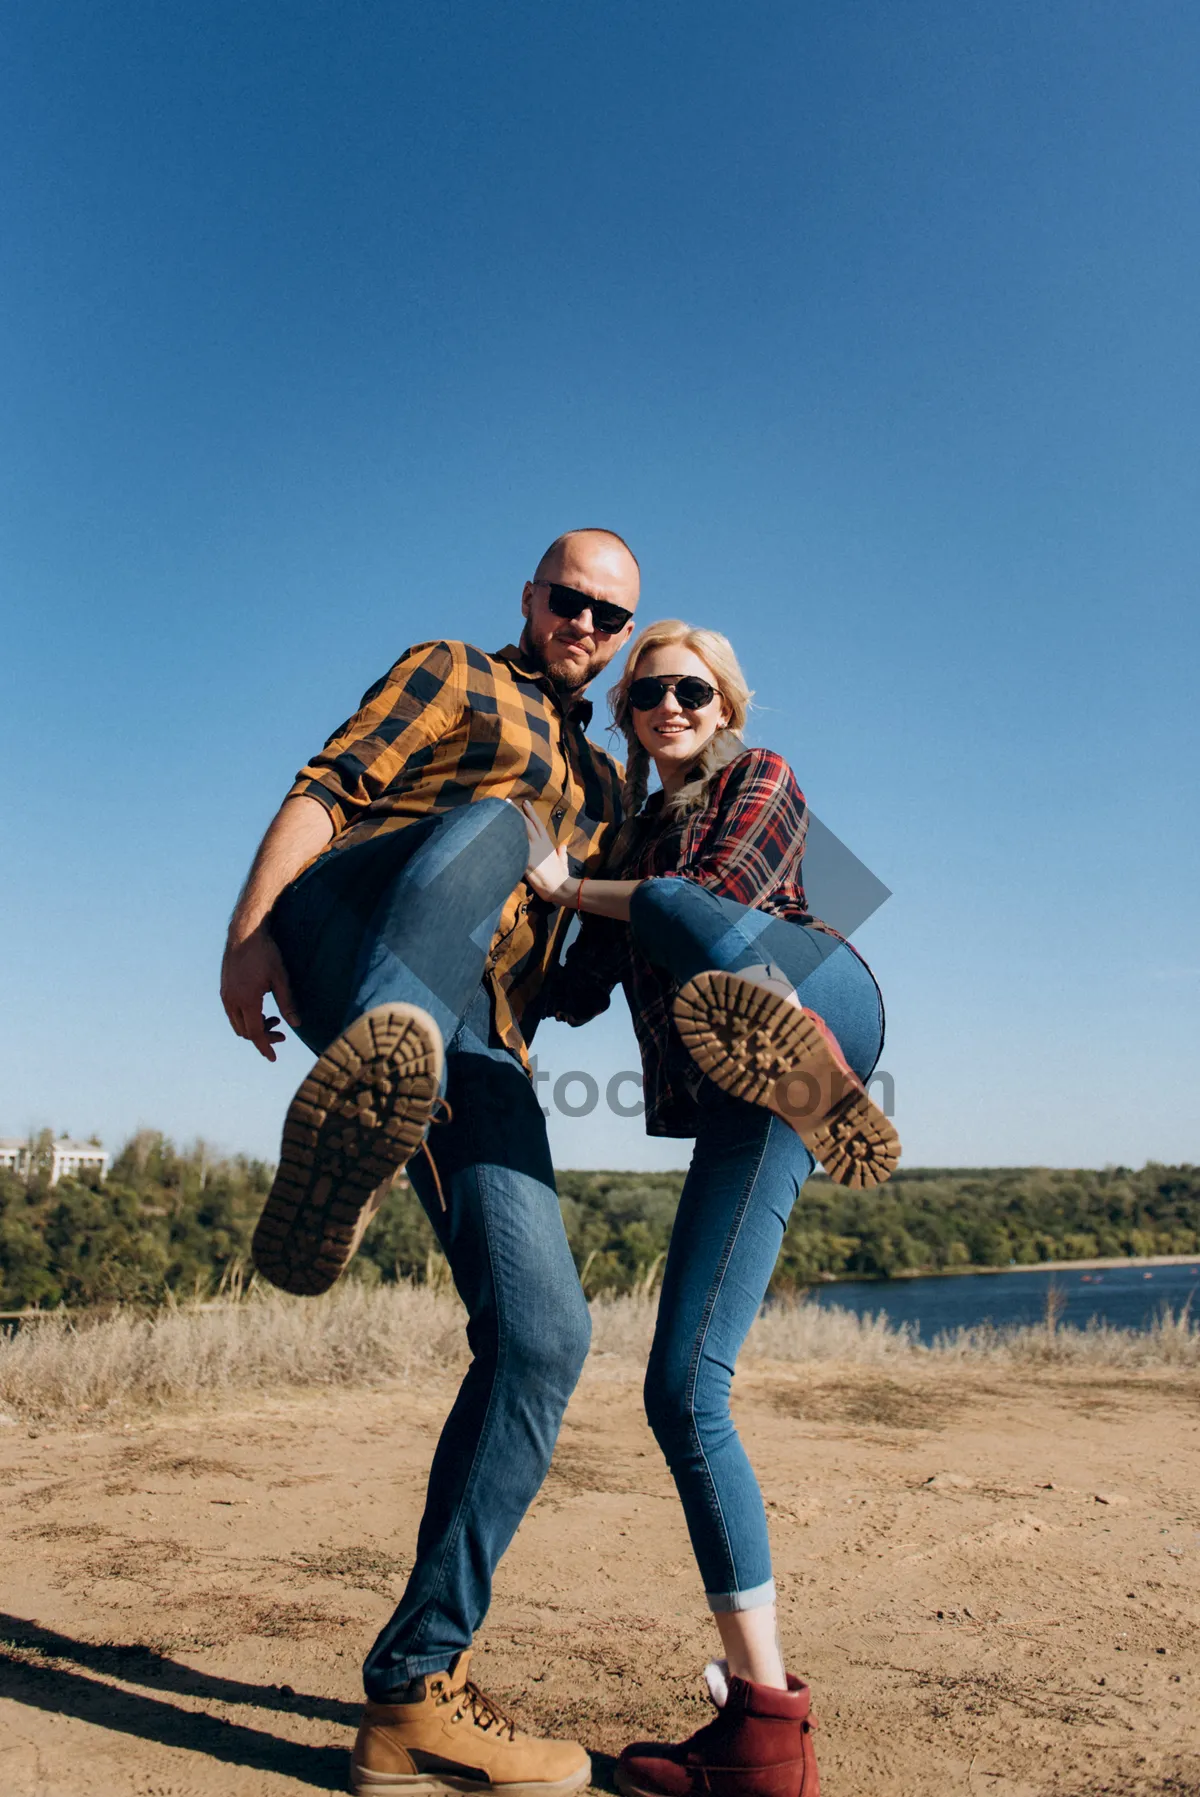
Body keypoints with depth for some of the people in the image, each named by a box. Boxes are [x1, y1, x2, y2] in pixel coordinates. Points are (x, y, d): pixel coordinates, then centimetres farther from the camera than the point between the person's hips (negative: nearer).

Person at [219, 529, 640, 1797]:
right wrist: (248, 933, -13)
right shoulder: (453, 677, 17)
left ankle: (415, 1691, 0)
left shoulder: (601, 781, 34)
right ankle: (373, 1072, -65)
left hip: (477, 1043, 5)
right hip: (355, 953, -4)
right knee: (488, 823, -34)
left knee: (544, 1334, -10)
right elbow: (325, 791, 2)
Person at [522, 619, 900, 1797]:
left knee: (674, 914, -32)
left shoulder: (762, 780, 15)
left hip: (821, 1005, -5)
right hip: (739, 1106, 5)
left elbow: (715, 901, -5)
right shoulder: (629, 834, 28)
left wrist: (567, 885, 3)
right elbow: (576, 995, 23)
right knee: (682, 1394, -4)